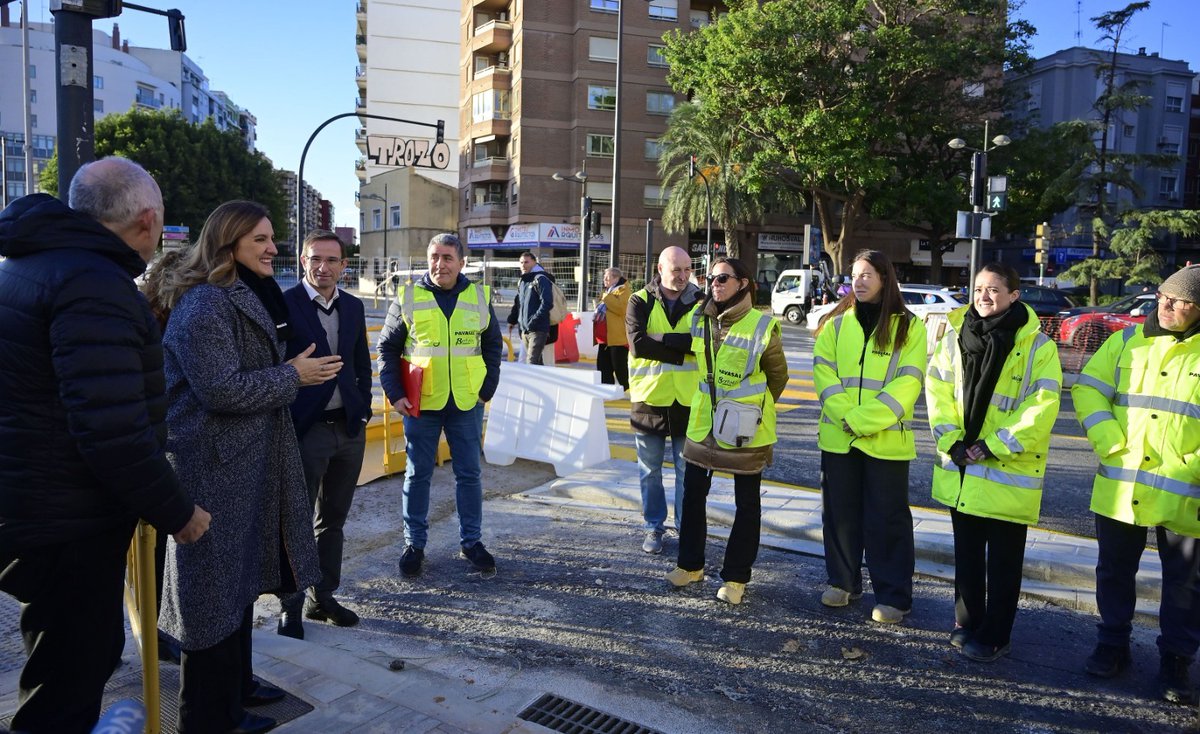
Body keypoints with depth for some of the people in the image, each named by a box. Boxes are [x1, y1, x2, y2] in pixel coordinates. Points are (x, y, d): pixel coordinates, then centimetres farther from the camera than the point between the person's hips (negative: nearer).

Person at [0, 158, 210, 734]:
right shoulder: (93, 283, -22)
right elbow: (112, 430, -28)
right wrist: (176, 513, -16)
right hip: (66, 528, -10)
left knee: (90, 651, 25)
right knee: (67, 686, 6)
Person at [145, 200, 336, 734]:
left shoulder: (247, 296, 15)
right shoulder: (204, 304, -19)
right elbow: (223, 389, -25)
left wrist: (290, 370, 9)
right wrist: (293, 376, -15)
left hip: (245, 462, 10)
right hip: (215, 466, -10)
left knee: (239, 575, 20)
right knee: (217, 586, 2)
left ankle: (235, 683, 36)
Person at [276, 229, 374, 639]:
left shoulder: (353, 307, 9)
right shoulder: (284, 305, -9)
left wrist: (363, 410, 8)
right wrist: (284, 424, -11)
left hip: (350, 428, 6)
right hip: (305, 429, -6)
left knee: (333, 520, 15)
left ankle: (323, 597, 29)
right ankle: (292, 607, 17)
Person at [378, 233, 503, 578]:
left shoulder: (478, 297, 2)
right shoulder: (408, 297, -3)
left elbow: (492, 345, 11)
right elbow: (387, 348, 2)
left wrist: (488, 388, 3)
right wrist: (395, 393, -6)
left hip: (466, 404, 2)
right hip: (420, 404, -1)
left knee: (469, 473, 10)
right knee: (417, 474, 9)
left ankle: (471, 541, 24)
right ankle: (414, 543, 23)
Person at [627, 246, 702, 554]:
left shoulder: (700, 302, 2)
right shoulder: (640, 302, -1)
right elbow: (638, 344, -16)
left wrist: (663, 338, -20)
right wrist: (682, 350, -16)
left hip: (688, 400, 0)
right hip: (649, 398, 0)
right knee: (650, 471, 11)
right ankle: (653, 528, 27)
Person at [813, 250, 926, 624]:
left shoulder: (909, 327, -1)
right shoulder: (835, 323, 7)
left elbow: (907, 384, -10)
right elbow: (824, 374, -1)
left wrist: (862, 419, -18)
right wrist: (844, 416, -16)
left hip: (887, 441, -3)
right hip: (837, 437, 3)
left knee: (888, 519, 4)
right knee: (840, 513, 12)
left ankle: (893, 595, 16)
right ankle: (843, 582, 28)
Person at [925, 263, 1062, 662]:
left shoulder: (1038, 345, -9)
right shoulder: (955, 335, 2)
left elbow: (1042, 407, -14)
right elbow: (937, 389, 3)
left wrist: (994, 447, -17)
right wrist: (951, 440, -7)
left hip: (1009, 470, -4)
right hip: (961, 465, 4)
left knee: (1003, 558, 6)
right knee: (966, 551, 17)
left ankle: (994, 635, 19)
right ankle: (967, 622, 31)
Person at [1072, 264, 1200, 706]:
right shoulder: (1126, 341, 5)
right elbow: (1087, 389, 2)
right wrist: (1110, 443, -11)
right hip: (1120, 486, 2)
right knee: (1114, 571, 15)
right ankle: (1112, 644, 32)